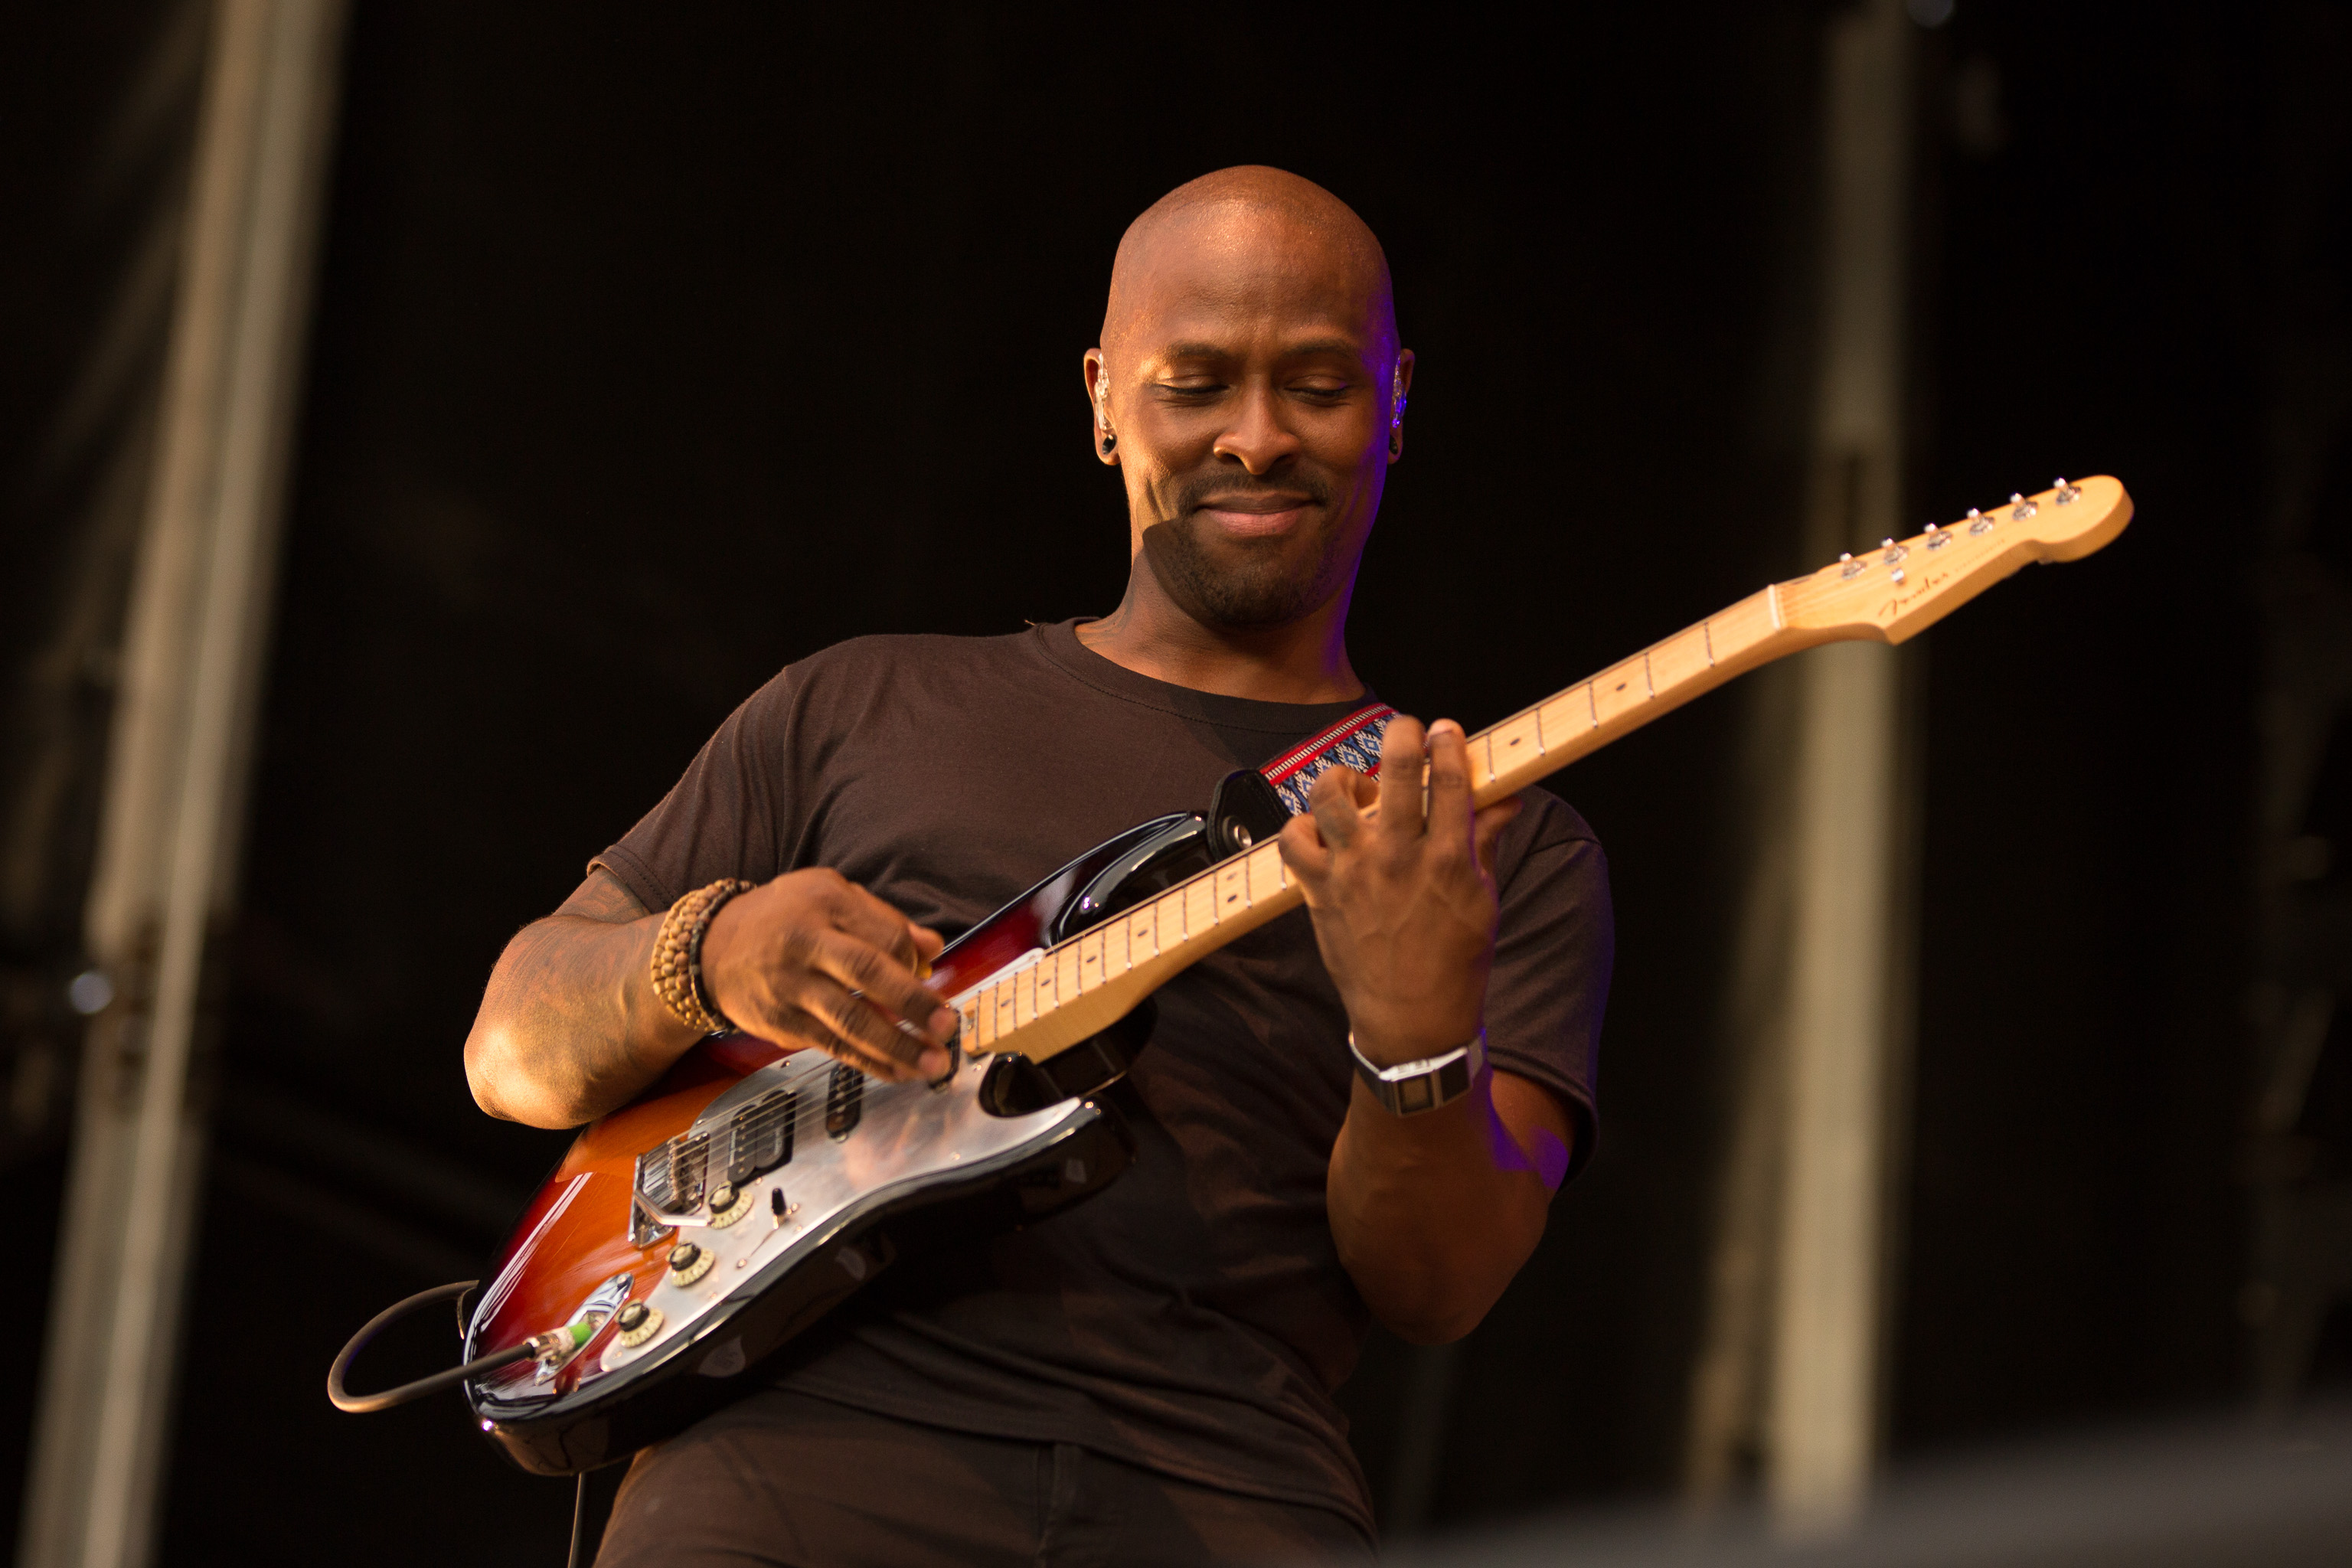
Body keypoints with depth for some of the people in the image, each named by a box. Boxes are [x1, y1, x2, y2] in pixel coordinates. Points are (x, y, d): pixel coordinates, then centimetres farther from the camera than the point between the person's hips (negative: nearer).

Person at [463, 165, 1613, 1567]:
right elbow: (514, 1050, 18)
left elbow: (1438, 1290, 2)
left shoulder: (1515, 853, 16)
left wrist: (1422, 1040, -18)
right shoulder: (862, 711, 20)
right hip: (814, 1425, 1)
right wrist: (711, 956, -3)